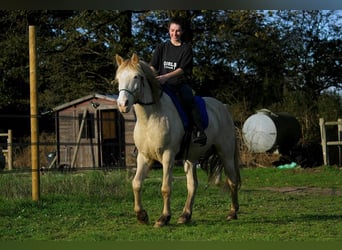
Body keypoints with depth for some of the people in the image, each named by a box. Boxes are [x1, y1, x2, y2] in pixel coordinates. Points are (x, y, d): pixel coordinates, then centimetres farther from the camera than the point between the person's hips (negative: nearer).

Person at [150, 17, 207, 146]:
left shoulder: (187, 48, 5)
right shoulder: (161, 47, 14)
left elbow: (182, 69, -8)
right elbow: (153, 66, 4)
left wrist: (166, 76, -24)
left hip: (181, 83, -3)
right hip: (163, 85, 3)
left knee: (188, 99, -33)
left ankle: (199, 131, -40)